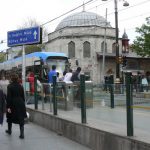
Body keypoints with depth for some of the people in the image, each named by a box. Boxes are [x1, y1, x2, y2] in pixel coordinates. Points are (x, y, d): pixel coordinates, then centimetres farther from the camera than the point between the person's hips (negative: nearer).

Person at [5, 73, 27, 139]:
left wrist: (8, 107, -11)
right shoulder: (20, 86, 2)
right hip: (20, 104, 2)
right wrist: (23, 104, 16)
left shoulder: (10, 86, -10)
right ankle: (22, 134, -5)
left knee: (10, 117, 19)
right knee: (21, 118, 1)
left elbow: (8, 97, -12)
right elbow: (23, 96, 6)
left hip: (12, 104, -2)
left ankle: (9, 130, 37)